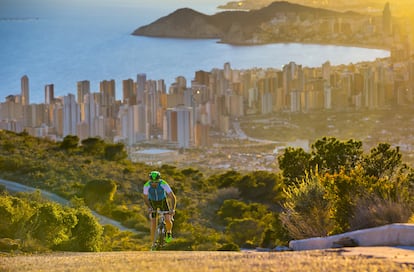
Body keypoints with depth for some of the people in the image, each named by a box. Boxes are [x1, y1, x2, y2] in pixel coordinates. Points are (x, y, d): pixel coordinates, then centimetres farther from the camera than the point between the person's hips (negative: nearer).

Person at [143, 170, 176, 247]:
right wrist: (149, 207, -31)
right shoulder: (146, 186, -30)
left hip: (162, 201, 0)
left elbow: (173, 197, -31)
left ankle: (169, 233, 16)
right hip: (152, 202, 0)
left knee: (167, 220, -17)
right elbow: (145, 198, -15)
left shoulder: (164, 184, -33)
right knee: (153, 221, -12)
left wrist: (172, 209, -42)